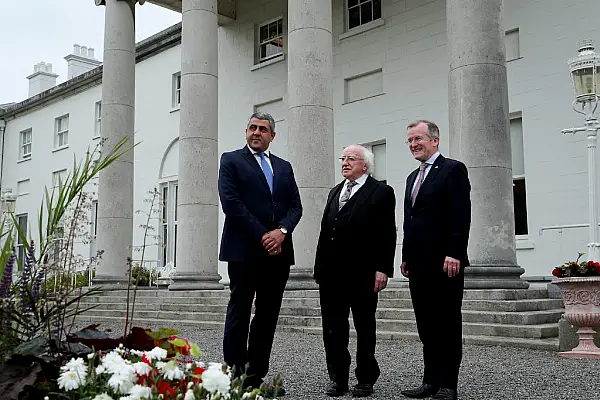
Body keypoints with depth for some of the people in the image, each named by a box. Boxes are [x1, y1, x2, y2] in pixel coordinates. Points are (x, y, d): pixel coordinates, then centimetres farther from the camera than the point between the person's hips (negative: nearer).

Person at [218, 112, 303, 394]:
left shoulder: (284, 167, 18)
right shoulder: (231, 160, 4)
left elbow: (295, 206, 10)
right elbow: (231, 202, -9)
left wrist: (281, 231, -10)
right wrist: (262, 236, -14)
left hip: (278, 252, 5)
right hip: (244, 251, -5)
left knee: (268, 317, 7)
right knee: (239, 313, -1)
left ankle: (257, 377, 15)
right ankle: (235, 377, 5)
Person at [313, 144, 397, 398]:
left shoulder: (381, 192, -1)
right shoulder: (335, 192, 18)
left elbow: (387, 234, -7)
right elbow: (325, 231, 15)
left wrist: (383, 269, -14)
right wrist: (320, 266, 11)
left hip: (362, 273, -5)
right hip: (332, 272, 6)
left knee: (365, 327, 7)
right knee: (333, 328, 7)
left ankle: (366, 379, 18)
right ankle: (338, 379, 17)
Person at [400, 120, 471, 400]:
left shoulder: (453, 169, -4)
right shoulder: (413, 177, 21)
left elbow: (461, 216, -13)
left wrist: (454, 254, -20)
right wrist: (406, 257, 15)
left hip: (444, 263, -8)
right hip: (419, 265, 8)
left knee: (447, 325, 0)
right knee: (426, 326, 10)